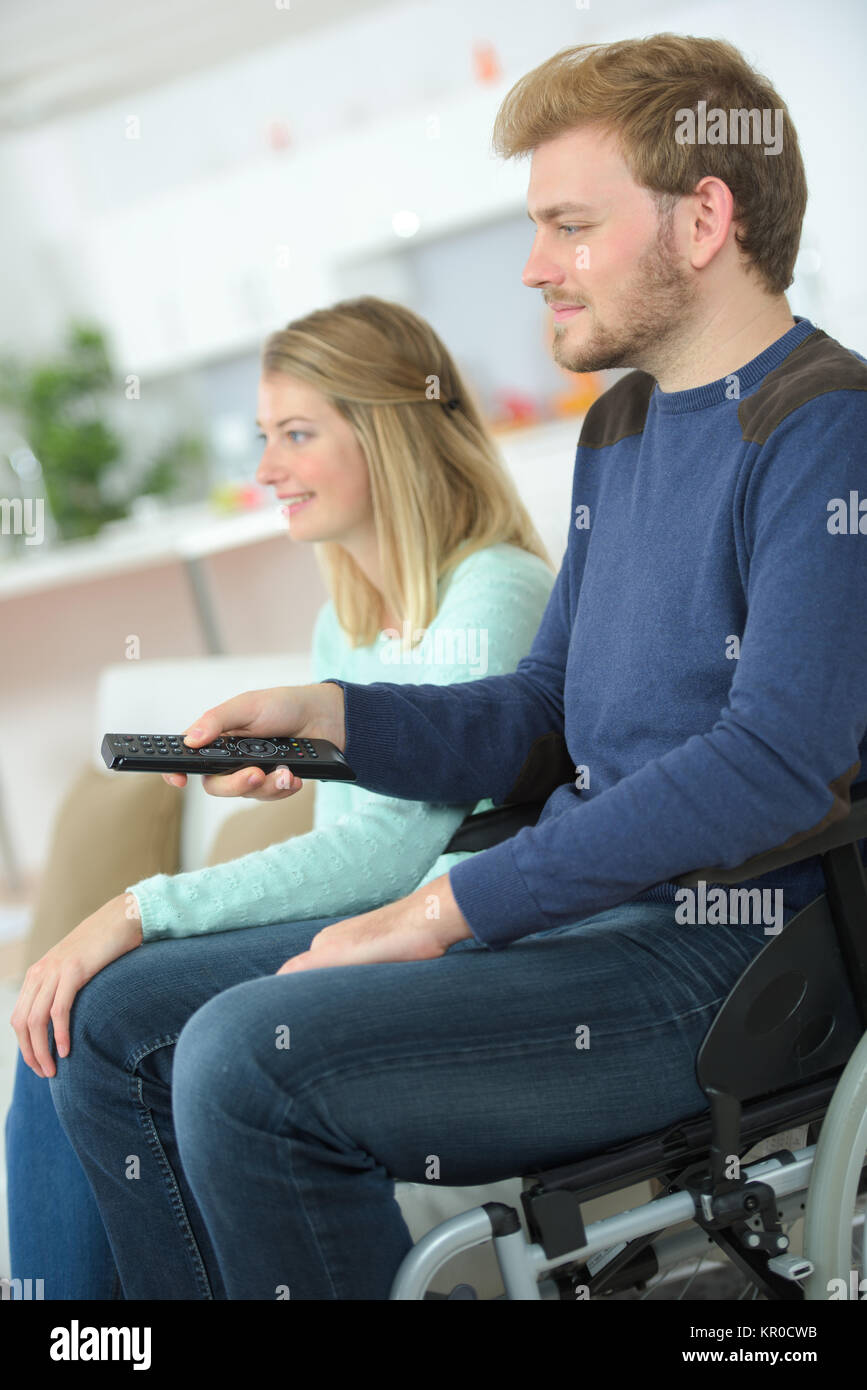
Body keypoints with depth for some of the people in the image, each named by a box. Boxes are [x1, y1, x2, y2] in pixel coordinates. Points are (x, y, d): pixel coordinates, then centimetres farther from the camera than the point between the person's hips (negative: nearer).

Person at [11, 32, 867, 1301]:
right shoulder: (620, 429, 18)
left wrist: (445, 909, -20)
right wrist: (326, 716, 4)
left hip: (727, 954, -9)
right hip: (580, 908, 9)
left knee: (249, 1054, -26)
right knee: (111, 1022, 3)